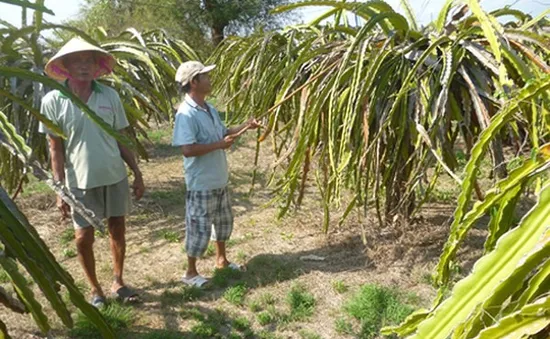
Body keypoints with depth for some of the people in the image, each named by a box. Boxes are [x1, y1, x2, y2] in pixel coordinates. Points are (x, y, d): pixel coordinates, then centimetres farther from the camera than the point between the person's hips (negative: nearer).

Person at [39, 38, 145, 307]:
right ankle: (95, 289, 27)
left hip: (115, 177, 2)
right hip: (80, 181, -2)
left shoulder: (109, 95, -3)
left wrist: (137, 173, 4)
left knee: (117, 230, 12)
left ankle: (118, 283, 32)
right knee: (83, 238, 5)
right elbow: (55, 148, -5)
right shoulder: (53, 101, -8)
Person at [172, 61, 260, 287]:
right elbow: (188, 149, -29)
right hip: (201, 184, -9)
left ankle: (221, 260, 42)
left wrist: (246, 127, 5)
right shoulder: (186, 114, -22)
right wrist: (219, 144, -24)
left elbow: (223, 133, 18)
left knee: (224, 221, 22)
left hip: (219, 180, 9)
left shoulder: (209, 109, 7)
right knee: (200, 228, 4)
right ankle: (190, 272, 23)